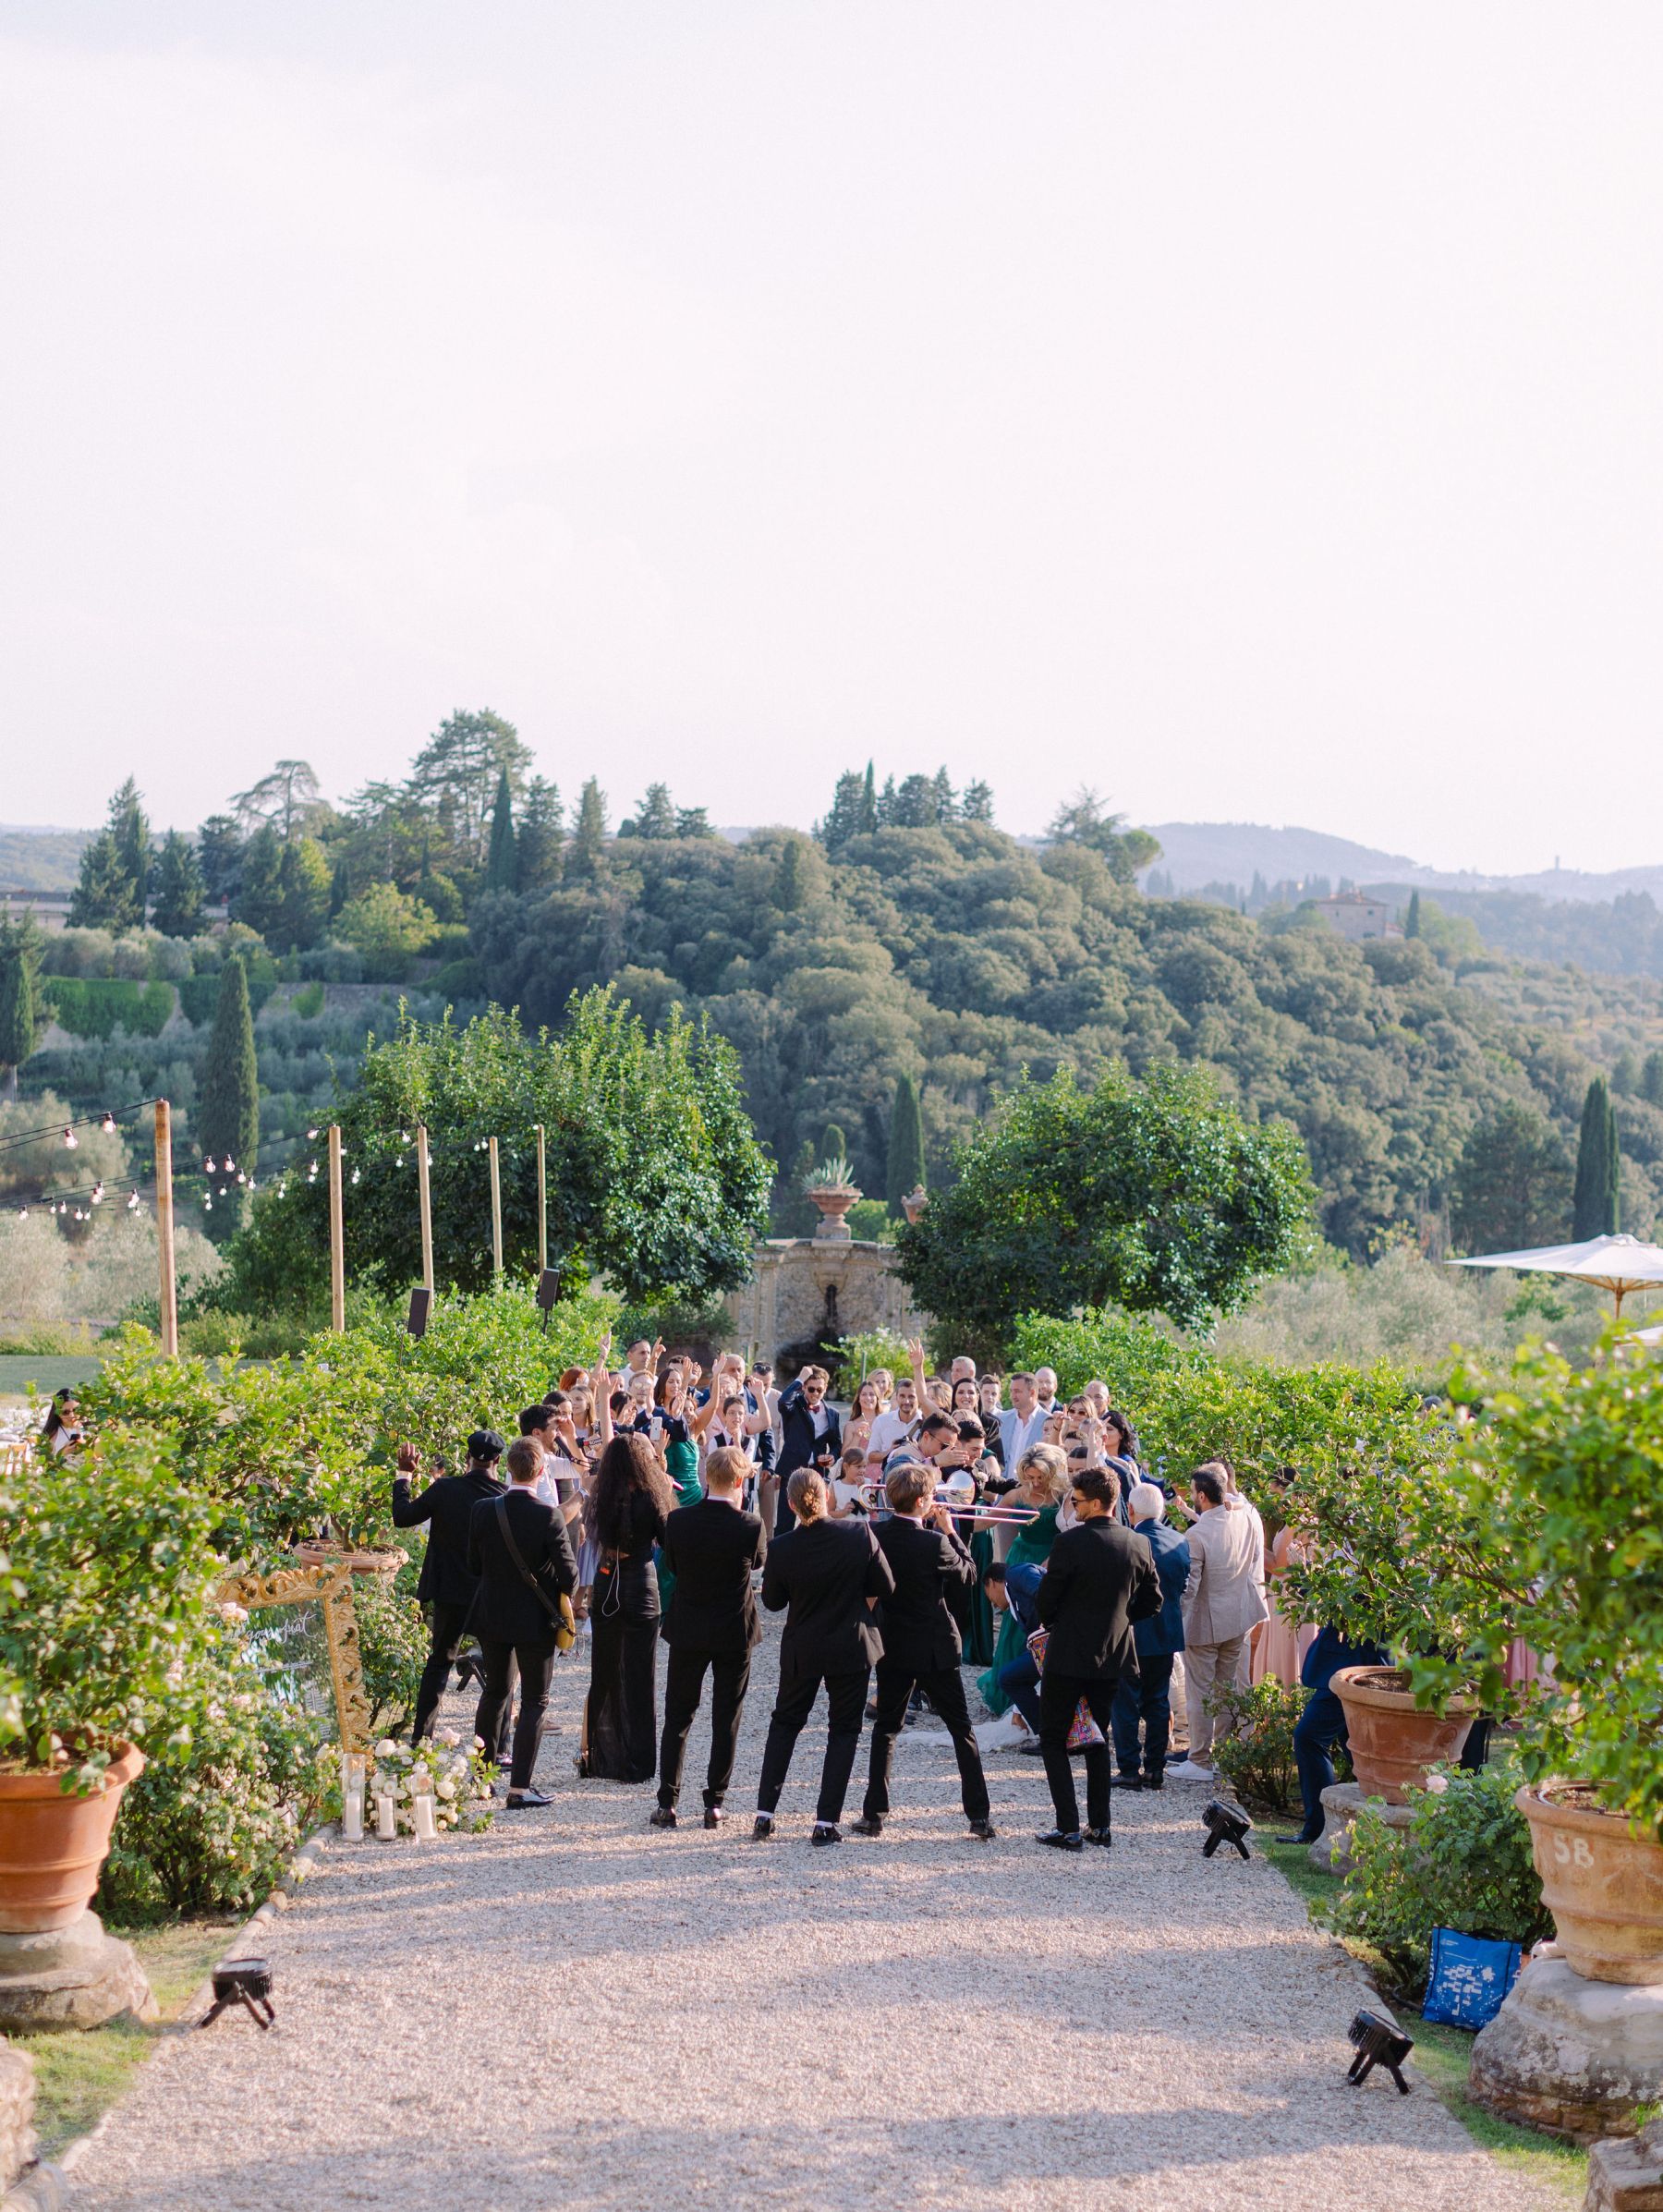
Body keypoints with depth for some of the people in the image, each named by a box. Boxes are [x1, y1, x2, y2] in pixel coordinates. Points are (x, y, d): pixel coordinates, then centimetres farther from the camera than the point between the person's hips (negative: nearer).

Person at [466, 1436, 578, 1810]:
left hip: (491, 1615, 4)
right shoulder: (548, 1517, -21)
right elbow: (568, 1574, -16)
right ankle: (519, 1786, 0)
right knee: (534, 1702, 5)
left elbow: (474, 1562, 2)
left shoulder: (483, 1510, -9)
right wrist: (562, 1598, 5)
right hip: (535, 1620, -4)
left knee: (495, 1690, 24)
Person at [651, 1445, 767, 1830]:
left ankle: (667, 1803, 9)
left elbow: (671, 1565, 3)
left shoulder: (678, 1520, -12)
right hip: (735, 1632, -1)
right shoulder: (750, 1525, -16)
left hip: (687, 1629, 1)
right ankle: (714, 1804, 9)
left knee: (677, 1717, 11)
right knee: (726, 1721, 9)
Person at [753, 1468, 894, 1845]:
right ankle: (826, 1823, 4)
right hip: (852, 1647, -1)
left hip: (802, 1650, 1)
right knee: (844, 1730, 10)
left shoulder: (781, 1549, -15)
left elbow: (773, 1602, -1)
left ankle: (764, 1814, 16)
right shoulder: (859, 1535, -15)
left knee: (785, 1723, 19)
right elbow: (885, 1587, -5)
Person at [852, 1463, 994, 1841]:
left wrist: (930, 1525, 7)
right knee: (961, 1729, 7)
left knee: (886, 1727, 14)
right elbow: (968, 1574, -6)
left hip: (892, 1647, 4)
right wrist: (949, 1531, 0)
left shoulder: (876, 1536, -7)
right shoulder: (934, 1543, -21)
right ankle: (978, 1816, 5)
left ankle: (874, 1814, 9)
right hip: (935, 1648, -4)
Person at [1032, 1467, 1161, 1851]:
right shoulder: (1138, 1545, 0)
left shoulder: (1070, 1542, -17)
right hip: (1112, 1657, 6)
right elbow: (1151, 1601, 8)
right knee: (1099, 1740, 18)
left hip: (1068, 1655, -6)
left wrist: (1049, 1623, 10)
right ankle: (1100, 1826, 16)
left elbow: (1046, 1599, -10)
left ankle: (1068, 1828, -3)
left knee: (1053, 1740, 4)